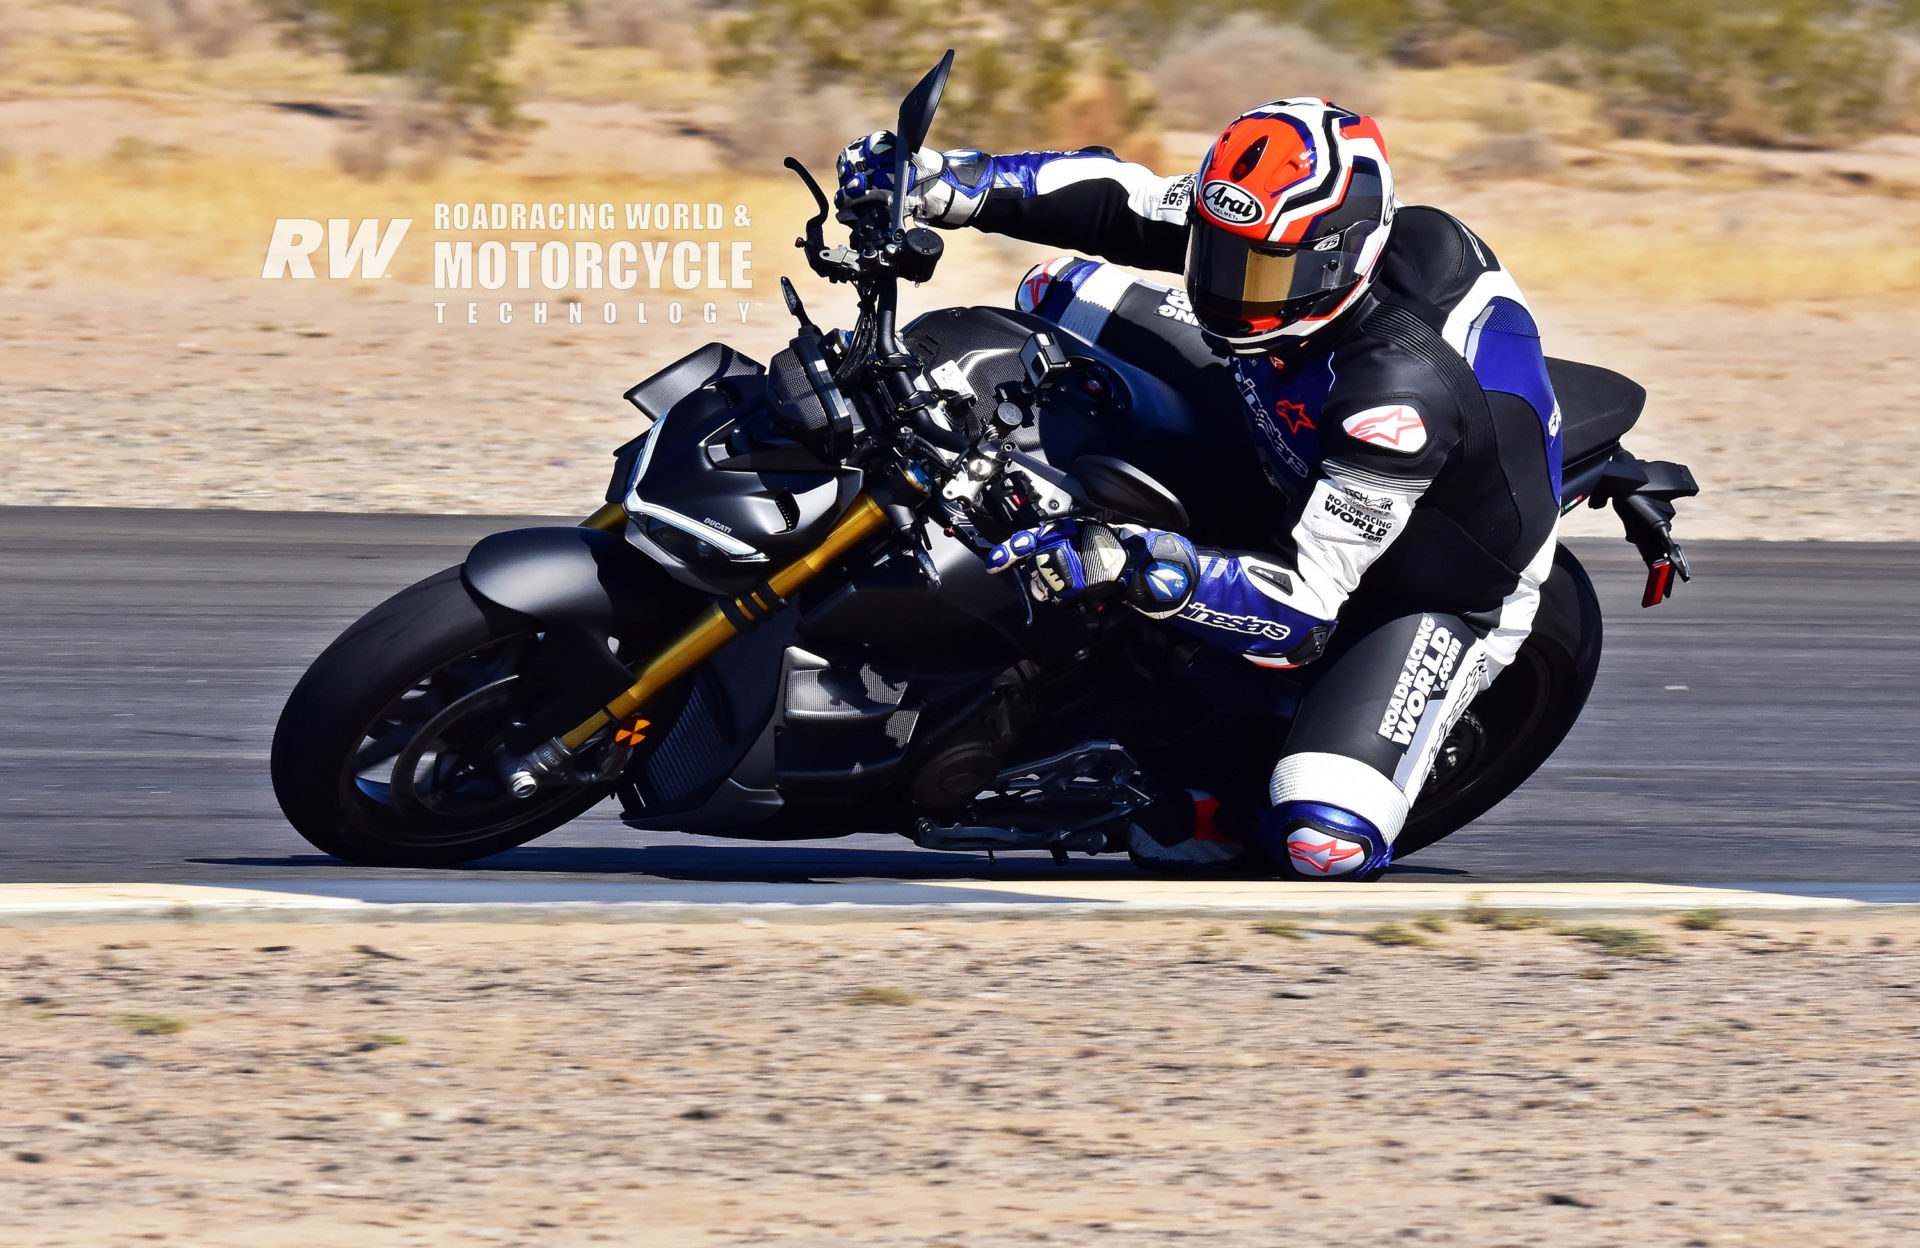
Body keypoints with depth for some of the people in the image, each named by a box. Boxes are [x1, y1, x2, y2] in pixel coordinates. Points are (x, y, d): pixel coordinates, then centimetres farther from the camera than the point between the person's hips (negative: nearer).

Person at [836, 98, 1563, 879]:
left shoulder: (1403, 388, -43)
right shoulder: (1273, 236, -23)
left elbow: (1310, 602, -42)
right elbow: (1119, 201, -9)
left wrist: (1137, 566, -54)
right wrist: (942, 179, -22)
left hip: (1430, 593, -7)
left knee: (1323, 842, -33)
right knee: (1061, 290, 2)